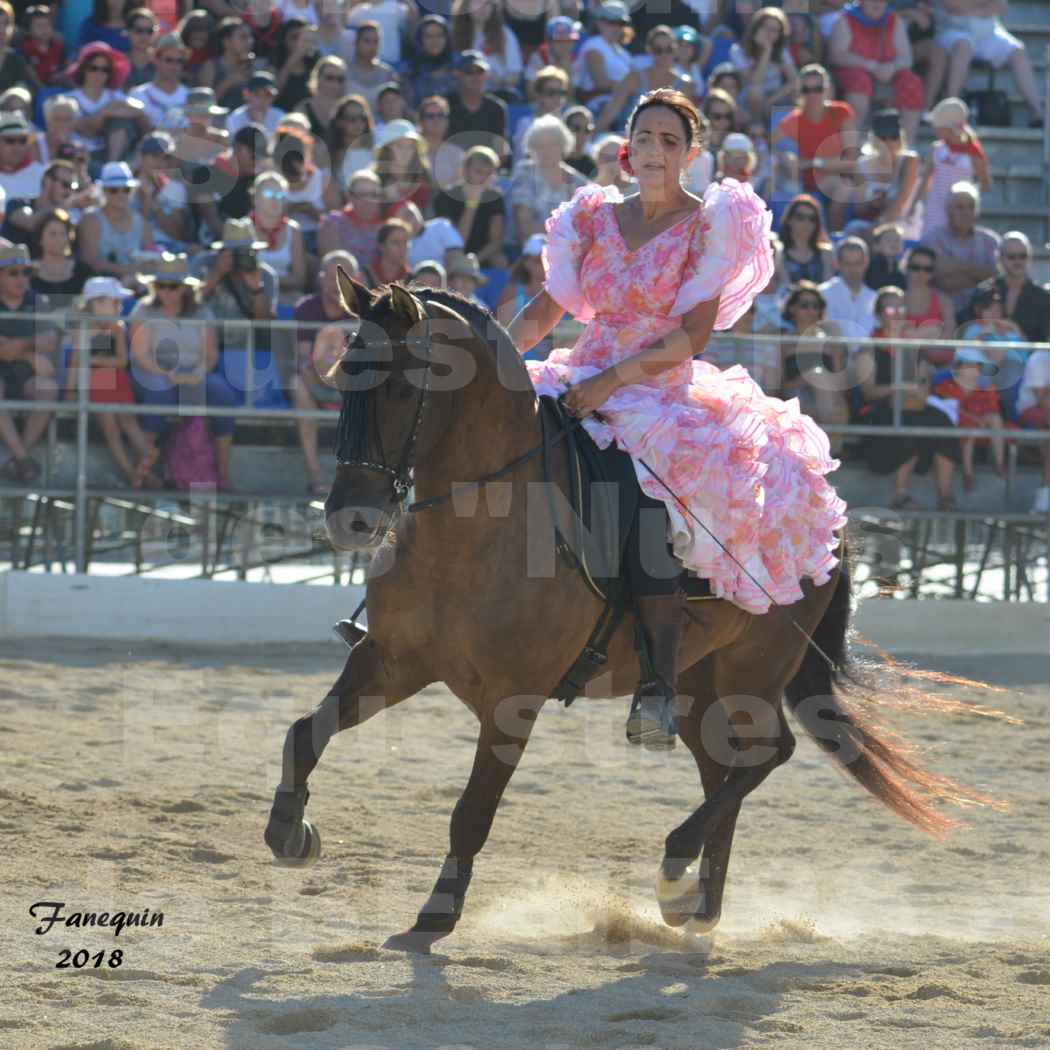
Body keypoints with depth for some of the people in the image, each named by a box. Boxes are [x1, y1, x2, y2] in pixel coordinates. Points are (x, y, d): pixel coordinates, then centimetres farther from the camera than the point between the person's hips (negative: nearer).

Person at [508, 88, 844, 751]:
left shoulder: (710, 224, 0)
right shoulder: (597, 218, 14)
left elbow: (693, 333, -9)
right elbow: (547, 309, 14)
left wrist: (615, 379, -21)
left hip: (666, 394, -5)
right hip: (583, 385, 5)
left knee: (648, 516, -32)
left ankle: (661, 686, -23)